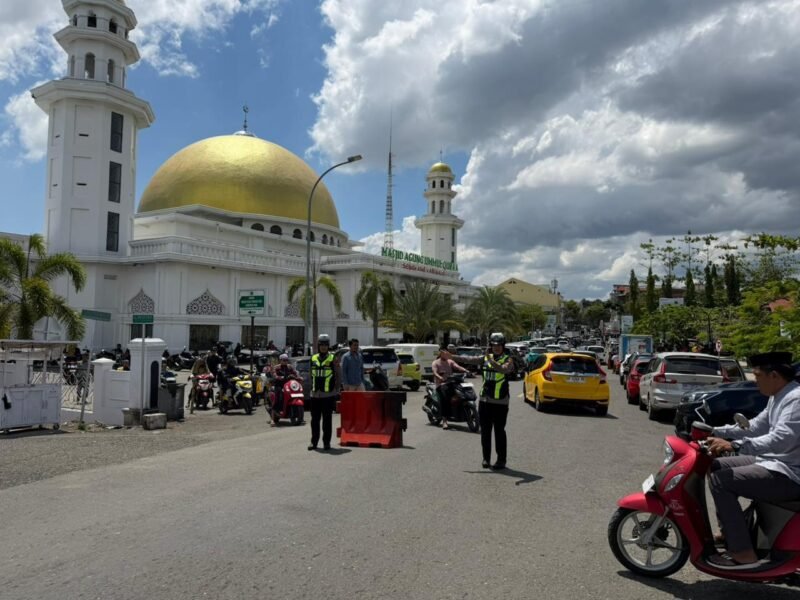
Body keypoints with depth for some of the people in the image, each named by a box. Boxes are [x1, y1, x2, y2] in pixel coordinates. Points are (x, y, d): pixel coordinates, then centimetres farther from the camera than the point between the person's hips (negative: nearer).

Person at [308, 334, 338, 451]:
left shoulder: (333, 359, -1)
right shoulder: (313, 358, 11)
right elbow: (311, 375, 18)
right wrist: (311, 388, 15)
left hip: (328, 394, -4)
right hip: (315, 394, 4)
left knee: (327, 419, 3)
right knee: (315, 419, 8)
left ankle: (326, 442, 11)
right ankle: (314, 441, 17)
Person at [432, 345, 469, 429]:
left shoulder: (450, 361, 20)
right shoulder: (435, 363, 8)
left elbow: (457, 367, 3)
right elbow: (435, 373, -11)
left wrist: (466, 371, -18)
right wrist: (440, 378, -33)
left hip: (450, 383, 5)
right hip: (441, 384, -5)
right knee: (444, 397, -29)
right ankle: (444, 421, -28)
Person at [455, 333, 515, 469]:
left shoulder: (508, 359, -5)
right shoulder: (485, 358, 10)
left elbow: (504, 369, -26)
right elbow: (470, 359, 4)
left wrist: (491, 360, -37)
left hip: (500, 402, -5)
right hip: (484, 400, 5)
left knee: (499, 431, -1)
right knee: (485, 431, 10)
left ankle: (501, 460, 8)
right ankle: (486, 458, 19)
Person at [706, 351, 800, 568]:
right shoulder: (778, 397, 11)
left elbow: (781, 439, -34)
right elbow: (754, 427, 19)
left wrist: (734, 445, -40)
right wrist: (715, 432, 12)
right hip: (774, 462, 11)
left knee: (720, 480, -19)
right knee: (718, 466, 14)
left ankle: (743, 553, -13)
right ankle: (730, 533, 19)